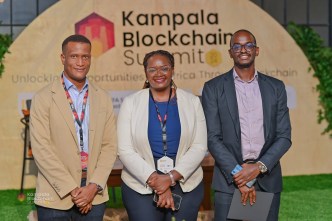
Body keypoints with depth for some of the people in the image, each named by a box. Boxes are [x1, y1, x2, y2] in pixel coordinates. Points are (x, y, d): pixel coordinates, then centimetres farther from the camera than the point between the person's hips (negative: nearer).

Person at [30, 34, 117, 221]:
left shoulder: (103, 99, 9)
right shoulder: (44, 98, -2)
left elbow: (109, 146, 5)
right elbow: (41, 149, -8)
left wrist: (94, 186, -8)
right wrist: (72, 190, -12)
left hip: (94, 197, 3)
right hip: (55, 198, -3)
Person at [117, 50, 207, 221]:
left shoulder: (192, 102, 4)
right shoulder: (130, 103, 2)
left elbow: (199, 147, -2)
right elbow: (125, 150, -5)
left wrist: (171, 177, -14)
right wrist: (155, 180, -14)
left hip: (186, 186, 1)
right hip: (141, 188, -1)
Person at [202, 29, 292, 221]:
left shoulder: (275, 87, 8)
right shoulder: (213, 88, 2)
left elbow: (284, 136, 4)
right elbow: (213, 138, -4)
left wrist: (259, 167, -11)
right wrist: (238, 176, -13)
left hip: (268, 179, 2)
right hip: (229, 180, -2)